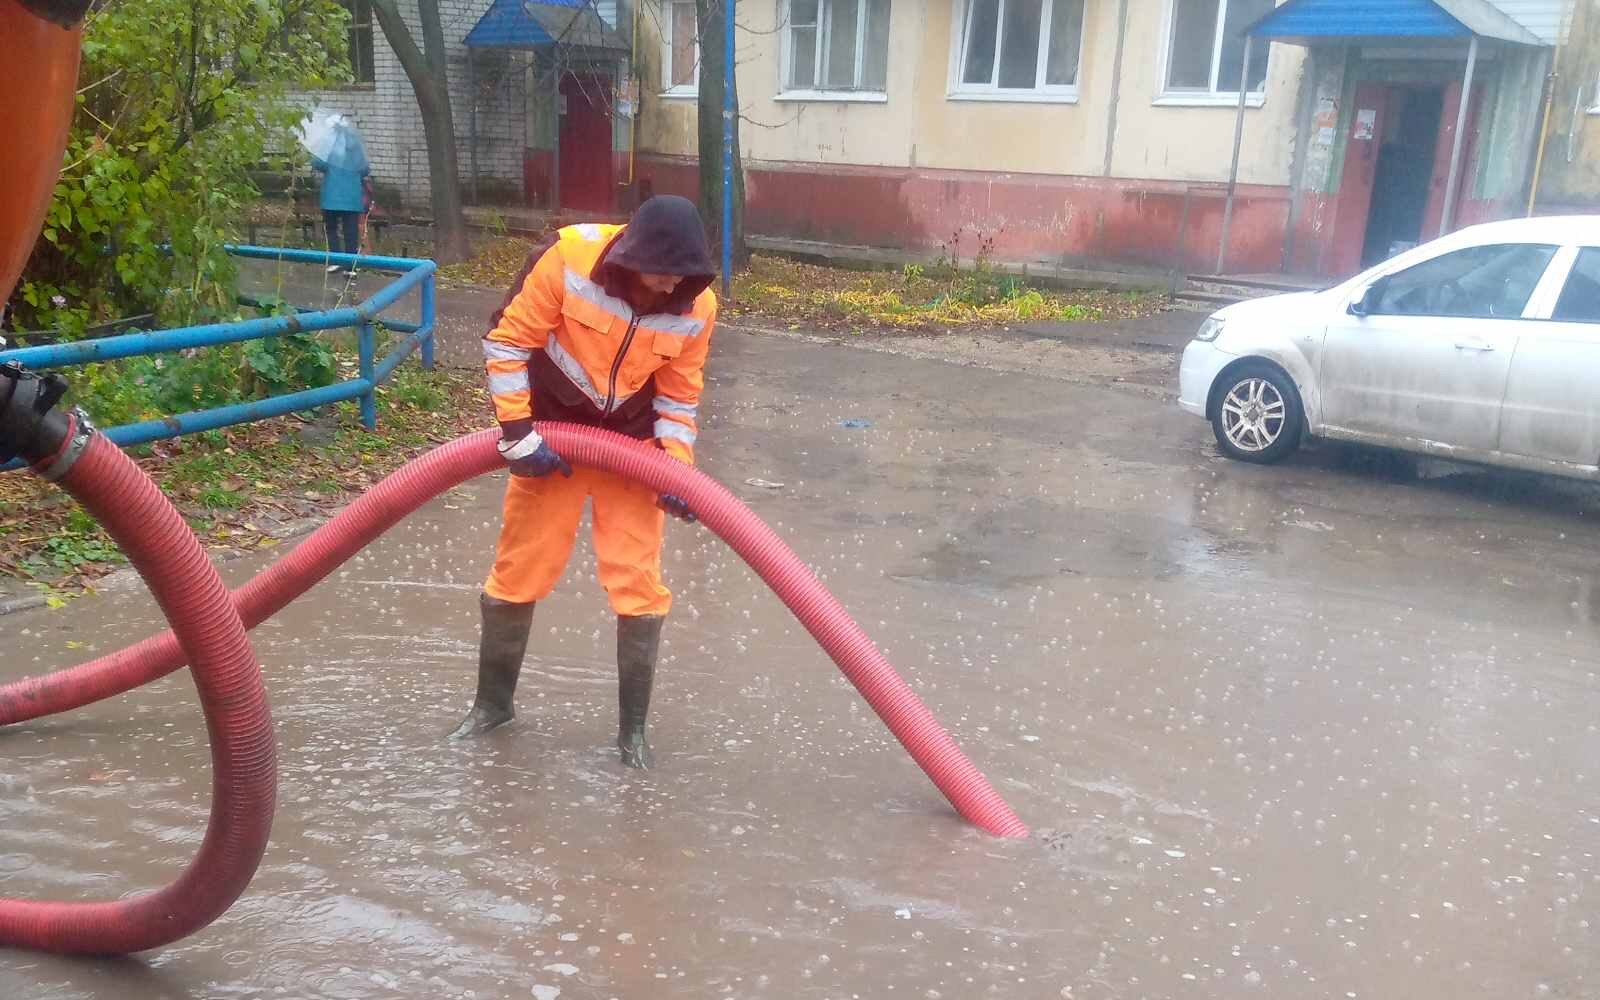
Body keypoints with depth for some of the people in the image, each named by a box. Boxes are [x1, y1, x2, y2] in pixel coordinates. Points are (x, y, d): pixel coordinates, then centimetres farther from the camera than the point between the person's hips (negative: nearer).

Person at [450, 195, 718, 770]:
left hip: (631, 445, 1)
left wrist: (677, 467, -17)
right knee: (518, 571, 7)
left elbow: (679, 394, -4)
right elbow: (507, 341, -16)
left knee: (638, 583, -2)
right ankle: (492, 702, 29)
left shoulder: (695, 306, -16)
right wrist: (518, 434, -18)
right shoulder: (569, 259, -24)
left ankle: (633, 725, 14)